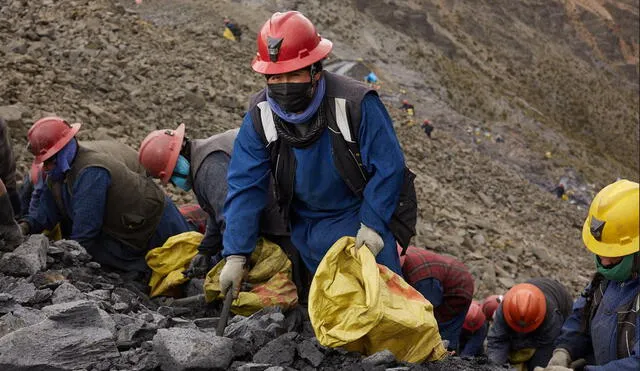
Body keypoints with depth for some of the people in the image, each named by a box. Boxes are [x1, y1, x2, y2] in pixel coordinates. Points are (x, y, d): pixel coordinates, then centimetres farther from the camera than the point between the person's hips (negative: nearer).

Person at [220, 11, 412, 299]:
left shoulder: (356, 103, -24)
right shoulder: (260, 116, -13)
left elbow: (388, 167, -17)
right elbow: (245, 187, -13)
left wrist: (373, 224, -22)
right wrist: (236, 256, -18)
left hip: (364, 219, -3)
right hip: (306, 229, 3)